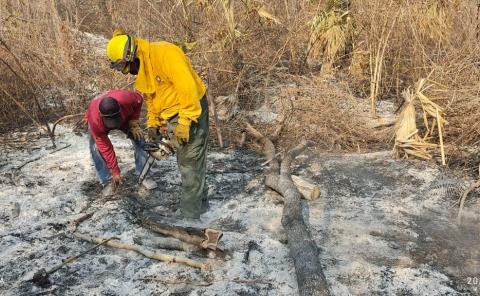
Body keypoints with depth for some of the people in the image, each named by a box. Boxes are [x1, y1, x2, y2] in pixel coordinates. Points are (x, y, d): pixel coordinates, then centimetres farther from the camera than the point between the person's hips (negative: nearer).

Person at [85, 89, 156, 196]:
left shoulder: (126, 99, -44)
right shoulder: (95, 120, -43)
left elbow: (139, 99, -16)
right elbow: (105, 148, -32)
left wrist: (133, 122, -22)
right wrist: (115, 172, -26)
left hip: (125, 117, 2)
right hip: (100, 122, -2)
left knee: (139, 139, -9)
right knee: (96, 148, -21)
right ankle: (108, 181, -8)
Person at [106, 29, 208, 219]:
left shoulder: (164, 53, -22)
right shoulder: (142, 70, 8)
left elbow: (187, 87, -28)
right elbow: (150, 98, 18)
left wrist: (185, 121, -26)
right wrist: (152, 123, 8)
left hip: (191, 112, -9)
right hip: (172, 118, 9)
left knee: (191, 163, -4)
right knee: (185, 161, 16)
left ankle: (190, 213, 4)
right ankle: (199, 201, 30)